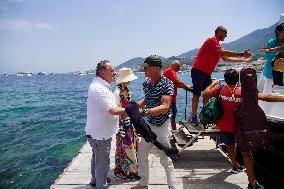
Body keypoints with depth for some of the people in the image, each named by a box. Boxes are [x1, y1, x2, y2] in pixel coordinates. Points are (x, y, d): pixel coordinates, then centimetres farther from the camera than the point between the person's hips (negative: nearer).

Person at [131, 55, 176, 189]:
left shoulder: (167, 84, -19)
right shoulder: (146, 83, 2)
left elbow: (165, 107, -29)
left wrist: (144, 111, -39)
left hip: (162, 125, -7)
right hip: (148, 123, 7)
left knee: (165, 159, 5)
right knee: (141, 154, 15)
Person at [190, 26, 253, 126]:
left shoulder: (217, 45, 19)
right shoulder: (212, 41, -9)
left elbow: (226, 58, 23)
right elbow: (224, 52, -20)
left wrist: (242, 59, 22)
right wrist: (241, 54, -16)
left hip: (206, 73, 10)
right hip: (198, 71, -10)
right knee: (196, 94, -7)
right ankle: (194, 117, -3)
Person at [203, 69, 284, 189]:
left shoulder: (220, 90, -8)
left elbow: (205, 94, 5)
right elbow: (267, 97, -18)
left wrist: (213, 84, 18)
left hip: (224, 126, 3)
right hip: (240, 127, -3)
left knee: (230, 145, 27)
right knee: (246, 152, 4)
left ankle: (235, 166, 51)